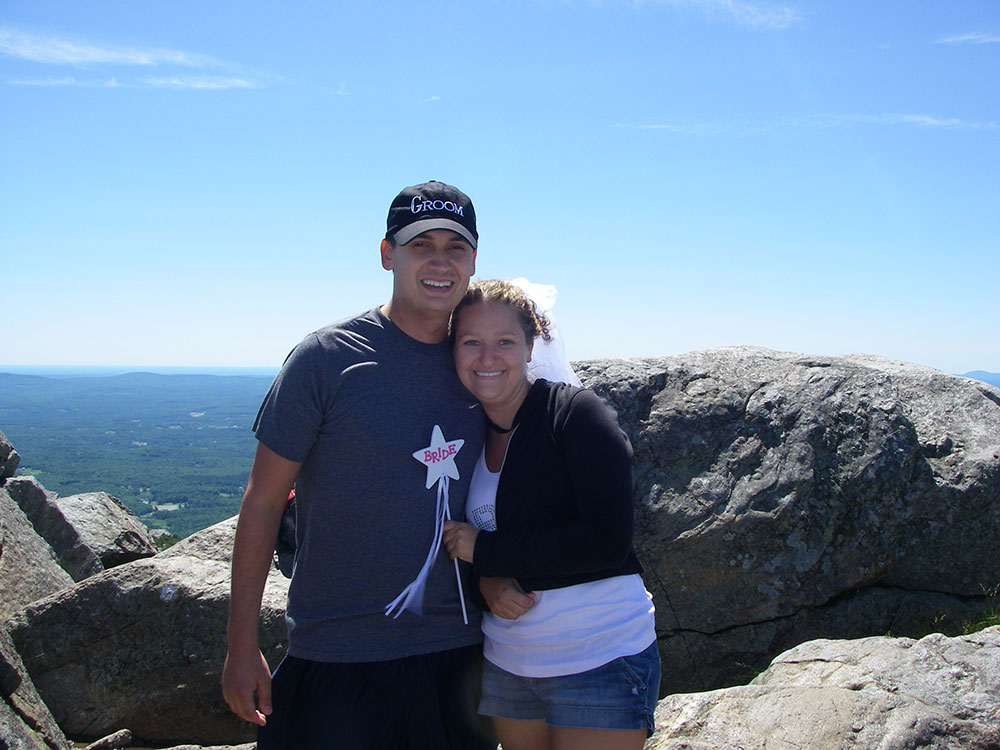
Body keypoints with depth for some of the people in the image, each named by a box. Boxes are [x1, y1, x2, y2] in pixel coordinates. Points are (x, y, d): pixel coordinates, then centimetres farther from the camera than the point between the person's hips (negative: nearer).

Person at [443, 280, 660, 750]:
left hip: (601, 657, -5)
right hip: (505, 659, 6)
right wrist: (488, 584, -9)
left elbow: (607, 542, -22)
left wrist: (487, 551, -16)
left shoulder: (575, 412, -13)